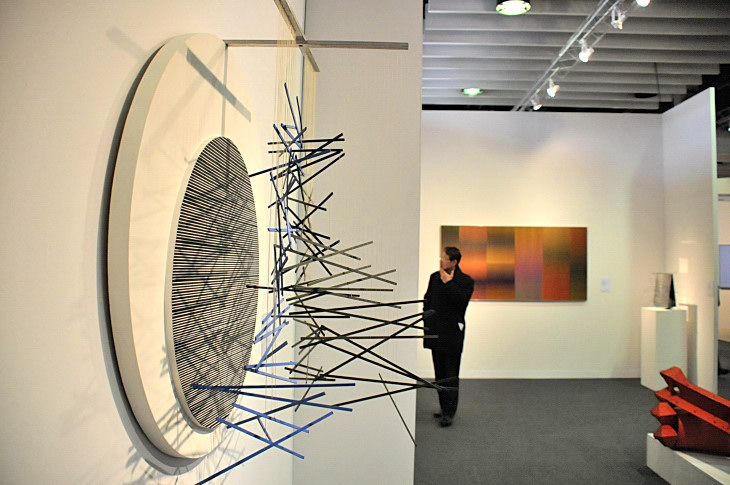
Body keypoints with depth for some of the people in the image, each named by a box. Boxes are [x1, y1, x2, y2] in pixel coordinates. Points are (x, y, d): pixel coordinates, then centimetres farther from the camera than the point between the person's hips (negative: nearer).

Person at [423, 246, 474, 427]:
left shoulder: (465, 281, -6)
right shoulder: (434, 277, 10)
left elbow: (461, 301, -21)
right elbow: (427, 300, 17)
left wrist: (448, 283, -18)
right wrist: (427, 323, 10)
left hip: (452, 332, -6)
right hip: (436, 332, 6)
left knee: (450, 374, -5)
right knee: (439, 373, 13)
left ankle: (449, 413, 0)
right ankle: (445, 408, 25)